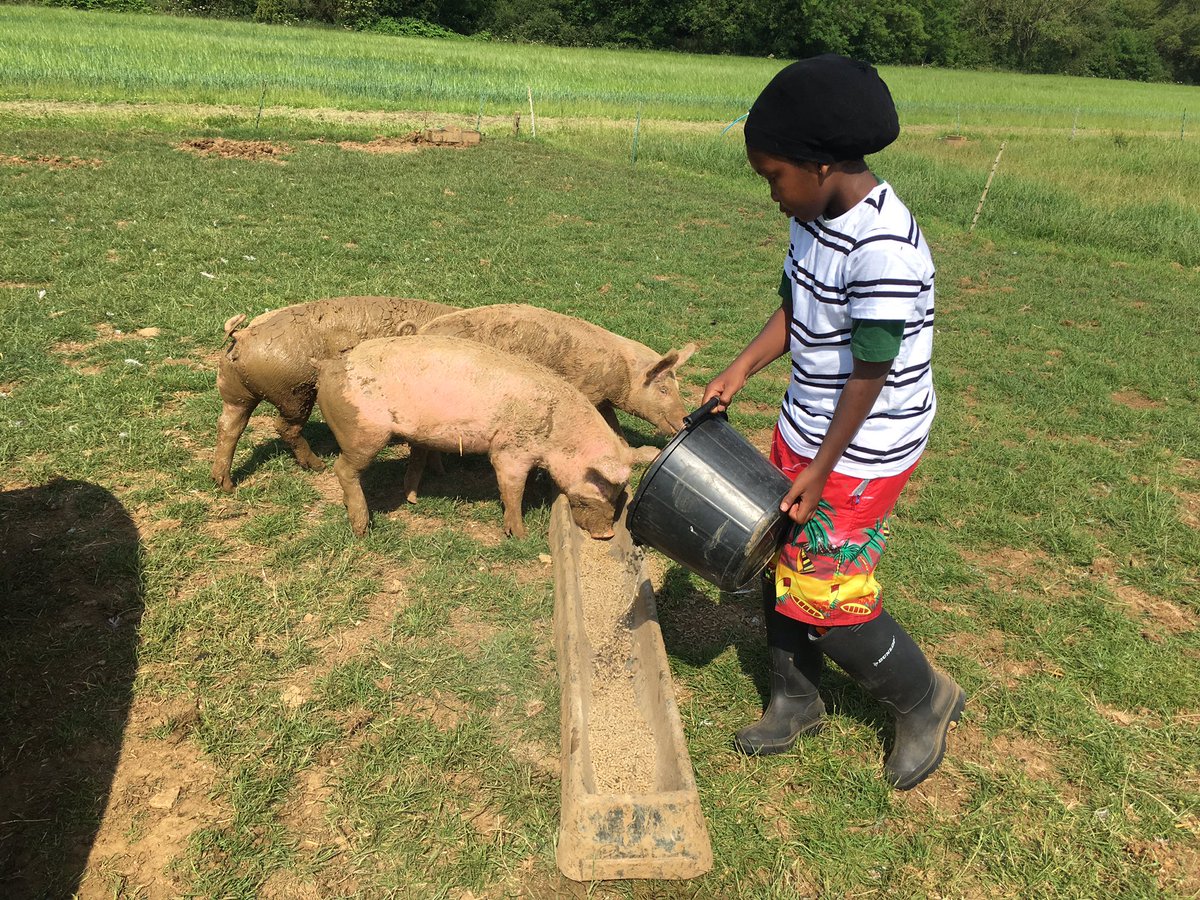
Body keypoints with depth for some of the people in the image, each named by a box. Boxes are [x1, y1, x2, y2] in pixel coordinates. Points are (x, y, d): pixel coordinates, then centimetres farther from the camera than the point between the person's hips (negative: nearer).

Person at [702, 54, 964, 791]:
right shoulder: (817, 219, 1)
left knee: (829, 601, 1)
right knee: (782, 568, 16)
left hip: (860, 455, -8)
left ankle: (927, 702, 30)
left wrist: (819, 472, -15)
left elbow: (870, 376, -22)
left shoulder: (884, 250, -26)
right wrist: (740, 371, 0)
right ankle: (797, 701, 39)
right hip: (803, 429, 9)